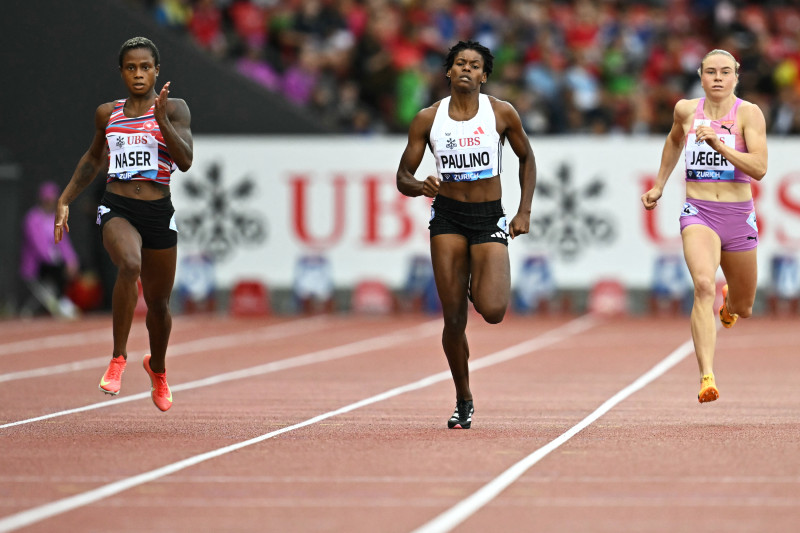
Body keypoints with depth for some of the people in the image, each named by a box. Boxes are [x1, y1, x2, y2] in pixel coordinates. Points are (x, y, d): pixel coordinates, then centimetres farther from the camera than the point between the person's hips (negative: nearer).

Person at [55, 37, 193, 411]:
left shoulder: (174, 109, 1)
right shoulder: (107, 113, 10)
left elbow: (185, 161, -12)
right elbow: (93, 159, 26)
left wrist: (161, 119, -22)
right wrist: (65, 200, 22)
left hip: (158, 212, 0)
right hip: (117, 208, 0)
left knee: (158, 303, 12)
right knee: (129, 265, -33)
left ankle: (157, 368, 43)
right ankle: (118, 356, -22)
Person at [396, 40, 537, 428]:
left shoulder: (502, 114, -3)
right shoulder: (428, 119, -1)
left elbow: (526, 158, 12)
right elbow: (403, 178, 2)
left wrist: (524, 212, 4)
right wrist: (421, 187, -21)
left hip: (489, 218, -1)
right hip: (447, 217, 1)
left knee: (493, 311, -19)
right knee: (454, 319, -3)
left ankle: (480, 286, 20)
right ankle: (463, 401, 15)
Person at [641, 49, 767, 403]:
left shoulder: (749, 113, -6)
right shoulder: (686, 110, 3)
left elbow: (759, 169, -17)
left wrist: (719, 145, -25)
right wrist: (659, 185, 29)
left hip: (738, 216, 0)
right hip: (698, 213, 0)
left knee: (743, 309, 17)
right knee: (704, 286, -29)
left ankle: (730, 302, 58)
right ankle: (707, 376, -37)